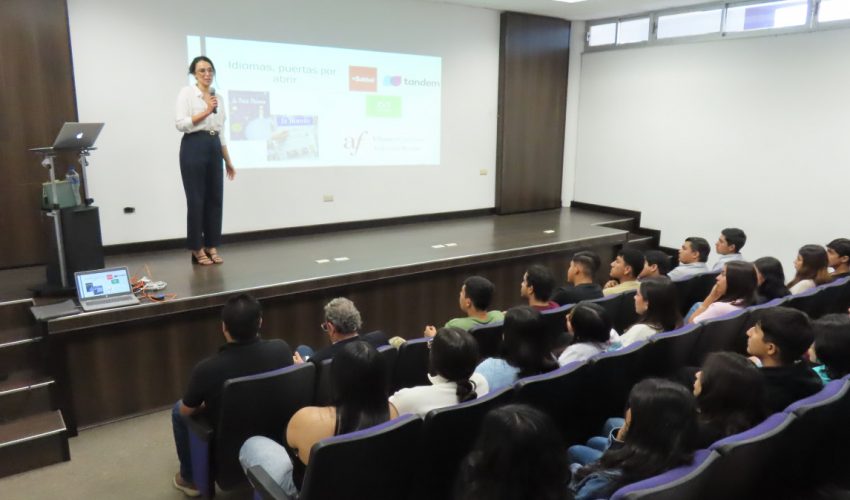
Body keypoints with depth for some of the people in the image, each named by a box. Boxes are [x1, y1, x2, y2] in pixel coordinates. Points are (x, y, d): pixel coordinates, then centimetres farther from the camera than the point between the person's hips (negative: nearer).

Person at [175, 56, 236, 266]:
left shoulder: (217, 97, 17)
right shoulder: (187, 92, -2)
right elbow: (181, 124, -13)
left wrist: (228, 161, 16)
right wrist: (206, 112, -18)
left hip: (214, 148, 6)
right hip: (194, 147, -6)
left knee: (215, 199, 6)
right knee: (196, 199, -3)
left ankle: (212, 247, 15)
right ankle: (197, 249, 6)